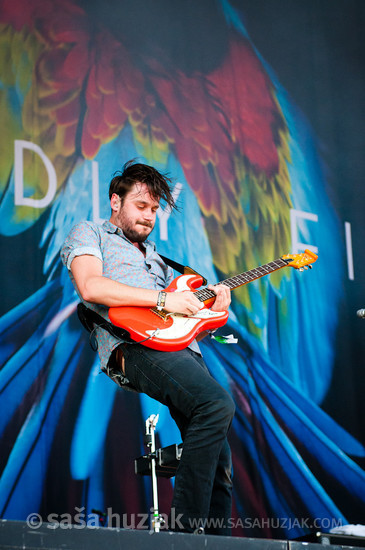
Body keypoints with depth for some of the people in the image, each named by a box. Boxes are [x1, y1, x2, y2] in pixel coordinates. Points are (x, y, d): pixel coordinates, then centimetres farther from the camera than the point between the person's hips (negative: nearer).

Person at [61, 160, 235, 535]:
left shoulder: (154, 255, 38)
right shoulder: (88, 234, 17)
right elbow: (90, 286, -5)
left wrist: (211, 305, 7)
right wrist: (162, 299, -11)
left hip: (184, 350, 8)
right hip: (134, 346, -7)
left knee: (219, 464, -4)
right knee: (217, 405, -32)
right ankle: (184, 528, -27)